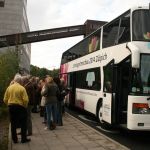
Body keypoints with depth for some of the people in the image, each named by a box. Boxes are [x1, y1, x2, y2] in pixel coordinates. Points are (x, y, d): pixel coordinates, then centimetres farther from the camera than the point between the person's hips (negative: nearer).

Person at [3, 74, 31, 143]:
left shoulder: (9, 87, 0)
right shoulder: (22, 88, -12)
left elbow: (5, 99, 1)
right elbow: (25, 100, -16)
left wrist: (9, 104, 16)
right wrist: (25, 106, 2)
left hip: (11, 107, 4)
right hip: (20, 107, -4)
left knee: (13, 124, 12)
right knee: (23, 124, 8)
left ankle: (14, 139, 19)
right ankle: (23, 139, 13)